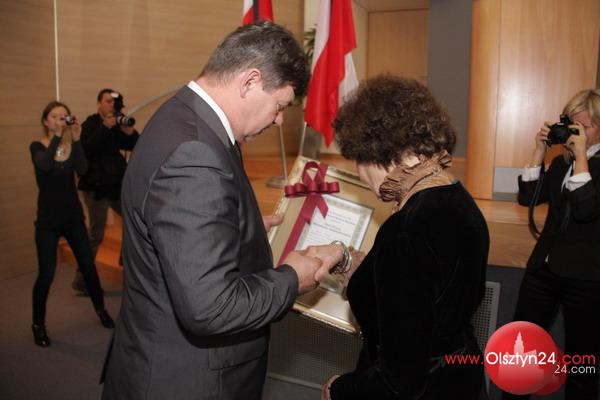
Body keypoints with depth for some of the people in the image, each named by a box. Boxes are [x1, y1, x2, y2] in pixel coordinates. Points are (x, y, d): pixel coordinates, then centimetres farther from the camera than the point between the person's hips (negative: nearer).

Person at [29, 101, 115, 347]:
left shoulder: (72, 146, -1)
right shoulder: (38, 147, -6)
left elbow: (82, 171, -21)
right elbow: (45, 166, -30)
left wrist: (76, 139, -29)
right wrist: (57, 136, -33)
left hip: (73, 217, 3)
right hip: (48, 221, -2)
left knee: (88, 267, 8)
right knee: (46, 274, -4)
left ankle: (100, 310, 30)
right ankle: (38, 325, 17)